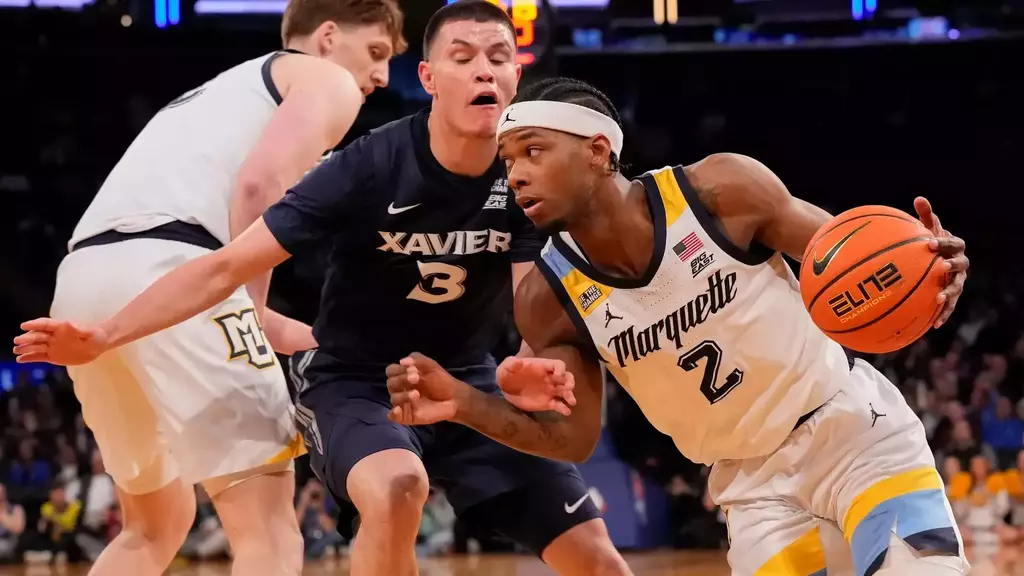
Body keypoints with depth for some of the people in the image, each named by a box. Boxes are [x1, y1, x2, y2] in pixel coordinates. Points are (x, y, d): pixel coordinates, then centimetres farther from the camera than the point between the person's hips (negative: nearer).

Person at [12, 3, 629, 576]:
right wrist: (105, 335, -29)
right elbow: (228, 267, -21)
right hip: (352, 382, -4)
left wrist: (534, 368, -45)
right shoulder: (370, 167, -22)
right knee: (397, 487, -37)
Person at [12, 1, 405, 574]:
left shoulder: (224, 93, 37)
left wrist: (295, 335, 30)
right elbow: (261, 183, -8)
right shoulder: (328, 81, 12)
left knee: (157, 522, 24)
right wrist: (253, 311, -1)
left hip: (82, 275, 8)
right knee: (267, 523, -7)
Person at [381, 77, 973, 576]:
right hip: (755, 480, 2)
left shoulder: (721, 190, -18)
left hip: (854, 428, -2)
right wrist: (464, 404, -21)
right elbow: (573, 437, -4)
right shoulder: (548, 299, -10)